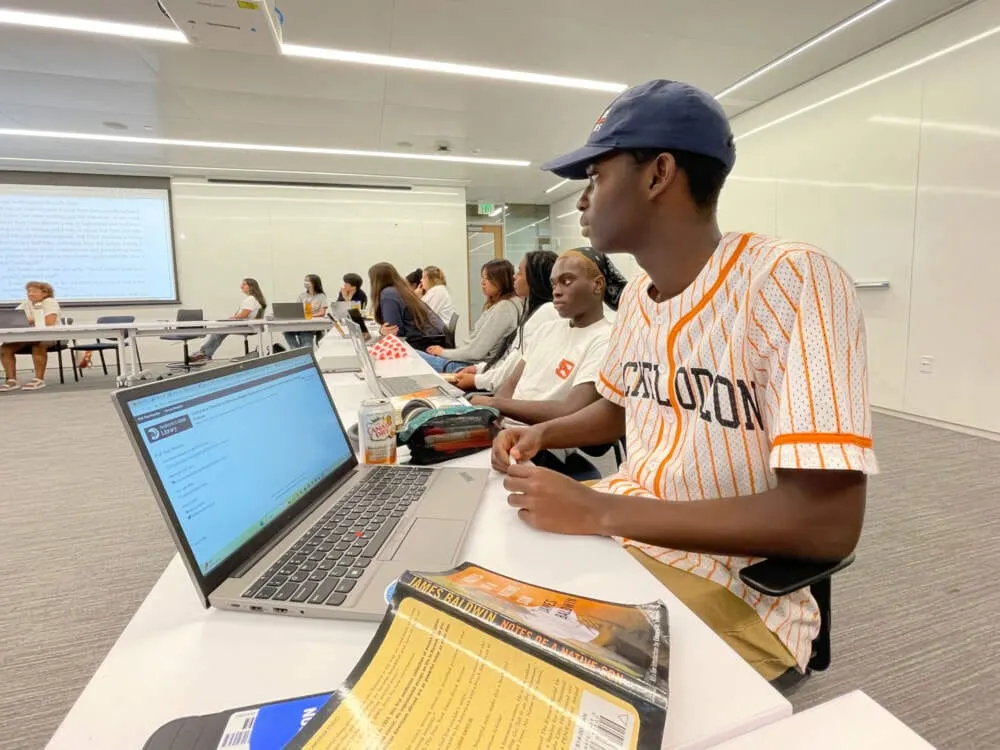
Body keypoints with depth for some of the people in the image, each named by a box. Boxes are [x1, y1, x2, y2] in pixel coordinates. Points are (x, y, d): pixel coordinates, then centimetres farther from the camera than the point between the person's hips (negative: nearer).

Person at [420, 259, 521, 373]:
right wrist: (445, 350, 6)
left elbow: (476, 351, -20)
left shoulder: (504, 308, -18)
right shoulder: (495, 304, 13)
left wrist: (444, 352, -7)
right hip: (468, 361, 9)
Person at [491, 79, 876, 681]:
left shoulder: (793, 282, -21)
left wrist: (598, 510, -25)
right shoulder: (636, 296, 3)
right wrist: (542, 435, 0)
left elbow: (828, 523, -25)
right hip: (617, 534, 7)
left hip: (729, 590, -6)